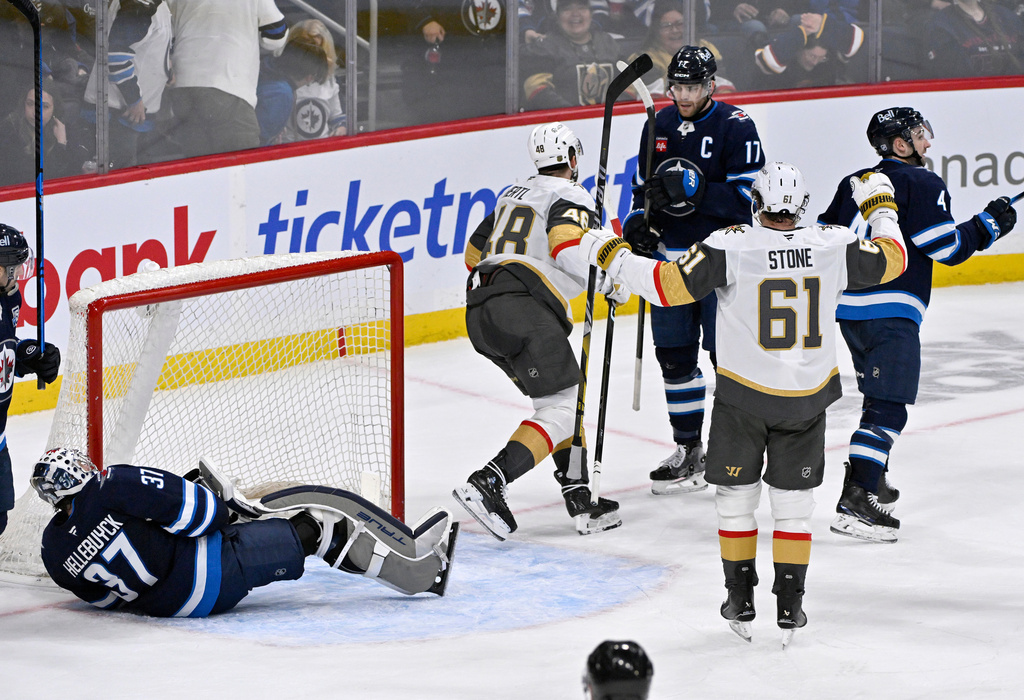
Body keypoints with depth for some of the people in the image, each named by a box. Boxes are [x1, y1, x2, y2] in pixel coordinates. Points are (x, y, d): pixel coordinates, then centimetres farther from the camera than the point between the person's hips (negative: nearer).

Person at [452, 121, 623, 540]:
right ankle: (486, 485, -24)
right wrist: (613, 284, -5)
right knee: (563, 409, -9)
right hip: (524, 308, -9)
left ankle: (580, 500, 12)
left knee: (563, 396, 18)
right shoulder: (571, 197, 2)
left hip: (479, 314, 9)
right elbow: (569, 247, -18)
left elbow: (474, 253, 31)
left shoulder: (513, 195, 27)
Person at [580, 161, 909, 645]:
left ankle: (741, 599, 20)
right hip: (807, 399, 2)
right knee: (793, 502, 14)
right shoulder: (834, 246, -8)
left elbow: (669, 285, -18)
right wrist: (880, 207, 25)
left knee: (736, 497, 15)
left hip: (743, 395, -2)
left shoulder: (730, 247, -16)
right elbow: (892, 260, 7)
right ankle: (789, 605, 15)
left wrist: (611, 256, -4)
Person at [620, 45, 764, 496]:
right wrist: (639, 223, -1)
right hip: (671, 259, 6)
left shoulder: (735, 127, -10)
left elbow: (745, 197, -17)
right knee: (674, 356, 8)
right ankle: (688, 451, 20)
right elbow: (644, 186, 18)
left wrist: (693, 191, -28)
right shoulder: (659, 126, 8)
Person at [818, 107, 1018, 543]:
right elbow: (948, 248, -11)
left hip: (849, 307, 9)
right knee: (888, 408, -11)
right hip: (891, 313, -9)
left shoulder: (854, 183, 16)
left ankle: (872, 483, 35)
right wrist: (989, 224, 3)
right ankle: (855, 502, -20)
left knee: (880, 398, 25)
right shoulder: (921, 184, -7)